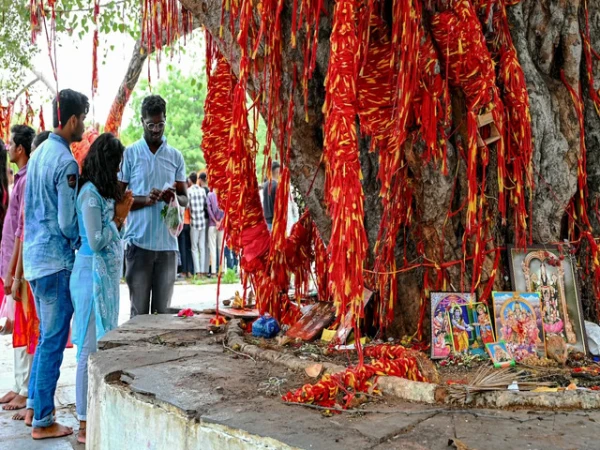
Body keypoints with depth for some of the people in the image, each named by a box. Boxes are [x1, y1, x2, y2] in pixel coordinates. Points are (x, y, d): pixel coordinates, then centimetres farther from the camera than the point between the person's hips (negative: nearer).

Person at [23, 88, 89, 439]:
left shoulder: (39, 154, 10)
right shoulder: (66, 163, -17)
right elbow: (68, 222, -17)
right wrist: (83, 243, 0)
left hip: (35, 256, 9)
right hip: (57, 260, -9)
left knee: (48, 336, 19)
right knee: (54, 340, 0)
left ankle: (35, 405, 28)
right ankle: (43, 421, 9)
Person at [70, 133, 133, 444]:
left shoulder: (101, 192, 12)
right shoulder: (90, 193, -15)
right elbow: (95, 242, -18)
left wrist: (120, 215, 4)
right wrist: (118, 217, -7)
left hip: (106, 274, 9)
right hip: (94, 274, -9)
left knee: (102, 345, 13)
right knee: (91, 348, -4)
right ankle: (85, 424, 4)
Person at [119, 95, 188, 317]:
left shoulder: (176, 156, 11)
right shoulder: (130, 154, 3)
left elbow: (185, 199, 13)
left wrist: (174, 198, -11)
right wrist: (146, 199, -17)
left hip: (167, 243, 2)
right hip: (138, 242, -2)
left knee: (163, 310, 6)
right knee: (139, 309, 1)